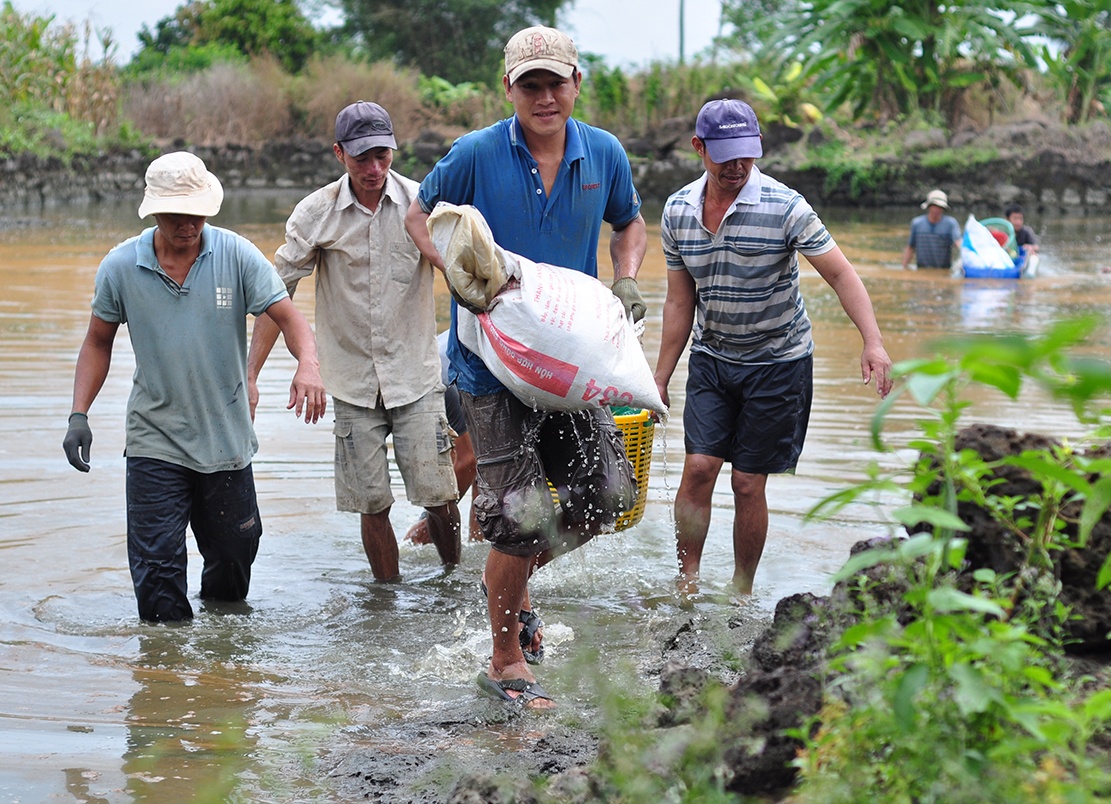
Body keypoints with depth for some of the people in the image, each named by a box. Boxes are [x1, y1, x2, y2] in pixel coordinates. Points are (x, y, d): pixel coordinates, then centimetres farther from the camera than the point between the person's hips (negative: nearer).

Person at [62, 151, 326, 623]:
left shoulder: (236, 256, -8)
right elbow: (99, 341, 7)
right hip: (155, 443, -1)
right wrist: (78, 415, -2)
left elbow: (287, 316, -11)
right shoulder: (120, 267, -5)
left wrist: (307, 364, -32)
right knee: (157, 572, -8)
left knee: (233, 554, 14)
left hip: (227, 439, 1)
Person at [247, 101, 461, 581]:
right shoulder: (315, 214, -3)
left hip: (416, 377, -1)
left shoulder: (420, 203, -6)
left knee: (439, 497, -3)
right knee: (373, 505, 3)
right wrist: (249, 375, -1)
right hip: (354, 382, 1)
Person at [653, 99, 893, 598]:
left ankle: (741, 594, 12)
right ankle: (686, 584, 2)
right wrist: (660, 379, 9)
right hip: (711, 358, 3)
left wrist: (873, 343, -30)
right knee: (698, 468, -9)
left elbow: (841, 276, -17)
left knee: (748, 484, -2)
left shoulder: (785, 207, -16)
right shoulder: (677, 211, -2)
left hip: (778, 361, -3)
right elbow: (679, 302, 7)